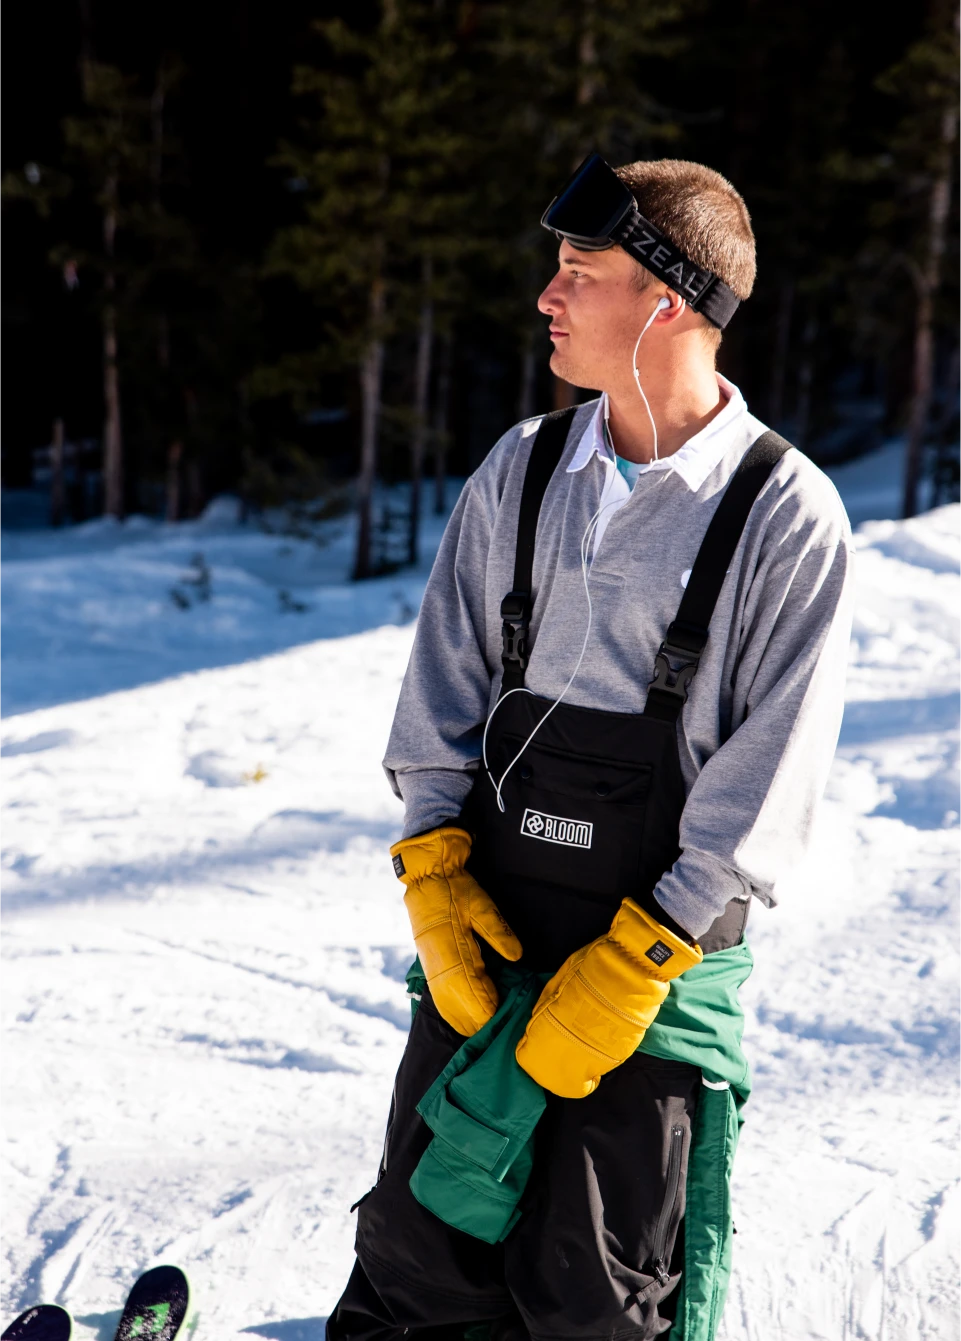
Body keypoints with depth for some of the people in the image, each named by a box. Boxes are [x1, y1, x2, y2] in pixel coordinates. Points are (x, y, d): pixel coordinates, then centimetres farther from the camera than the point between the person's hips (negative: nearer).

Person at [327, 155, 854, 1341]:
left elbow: (769, 780, -11)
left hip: (661, 953, -4)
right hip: (481, 930, 4)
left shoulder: (787, 516, -9)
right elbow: (443, 685, 8)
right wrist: (435, 875, -4)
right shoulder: (521, 471, 5)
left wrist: (635, 963, -14)